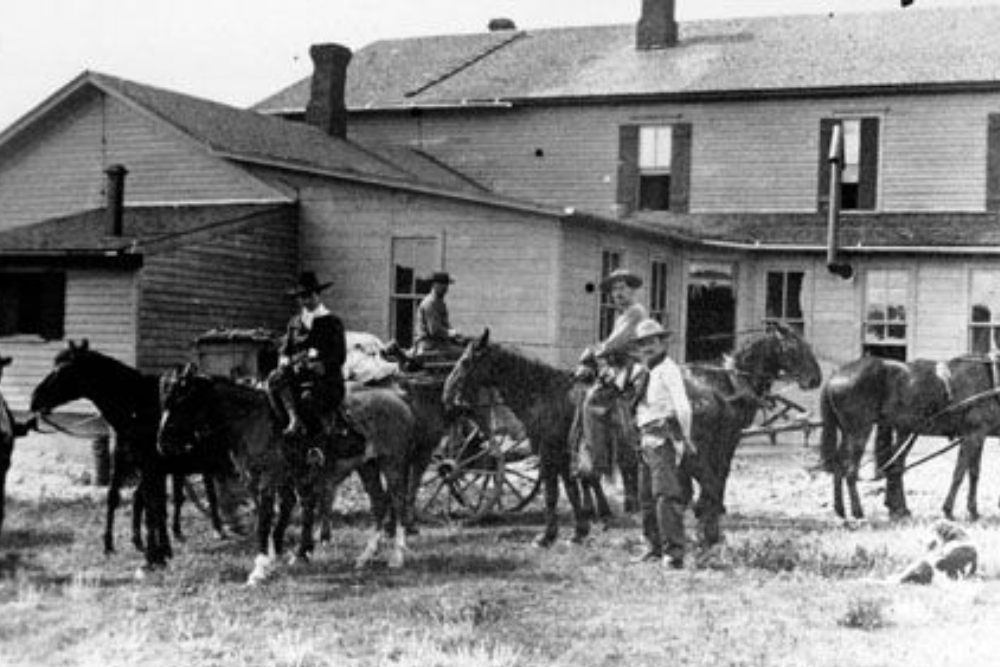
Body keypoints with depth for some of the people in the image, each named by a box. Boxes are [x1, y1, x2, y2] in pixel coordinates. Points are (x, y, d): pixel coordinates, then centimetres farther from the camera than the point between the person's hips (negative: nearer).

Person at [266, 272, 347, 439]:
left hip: (327, 381, -4)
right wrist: (286, 361, -13)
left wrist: (320, 366, -24)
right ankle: (294, 419, -26)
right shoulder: (294, 323, 14)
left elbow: (339, 357, -7)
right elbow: (284, 351, 11)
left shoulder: (332, 323, 0)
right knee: (275, 378, -27)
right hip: (299, 378, 4)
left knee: (308, 399, -34)